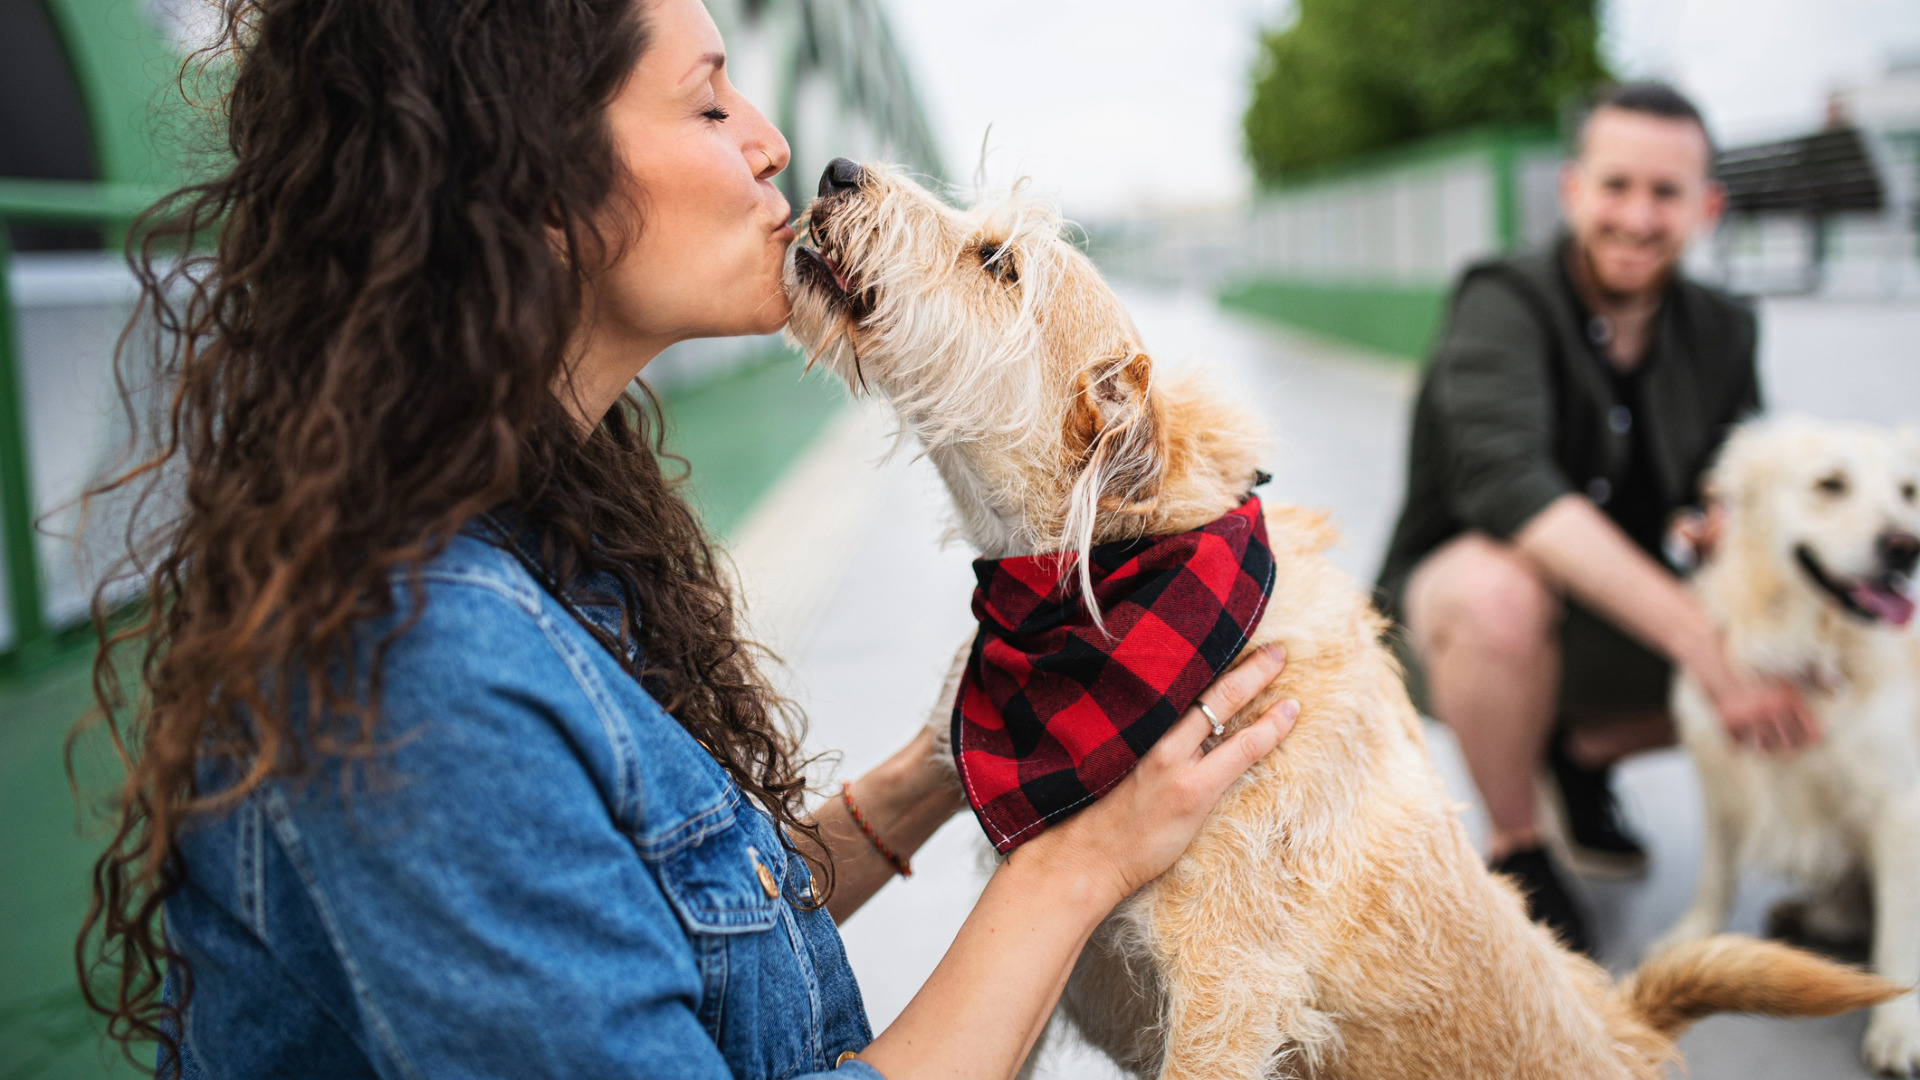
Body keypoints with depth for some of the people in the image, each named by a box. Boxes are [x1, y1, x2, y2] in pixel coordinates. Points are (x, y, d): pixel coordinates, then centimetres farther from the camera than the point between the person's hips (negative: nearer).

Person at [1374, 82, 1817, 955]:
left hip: (1613, 628, 6)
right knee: (1500, 588, -40)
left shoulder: (1720, 334, 1)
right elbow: (1509, 483, -36)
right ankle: (1517, 851, -12)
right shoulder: (1504, 307, -19)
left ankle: (1583, 752, 10)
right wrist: (1704, 643, -43)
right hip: (1446, 614, -5)